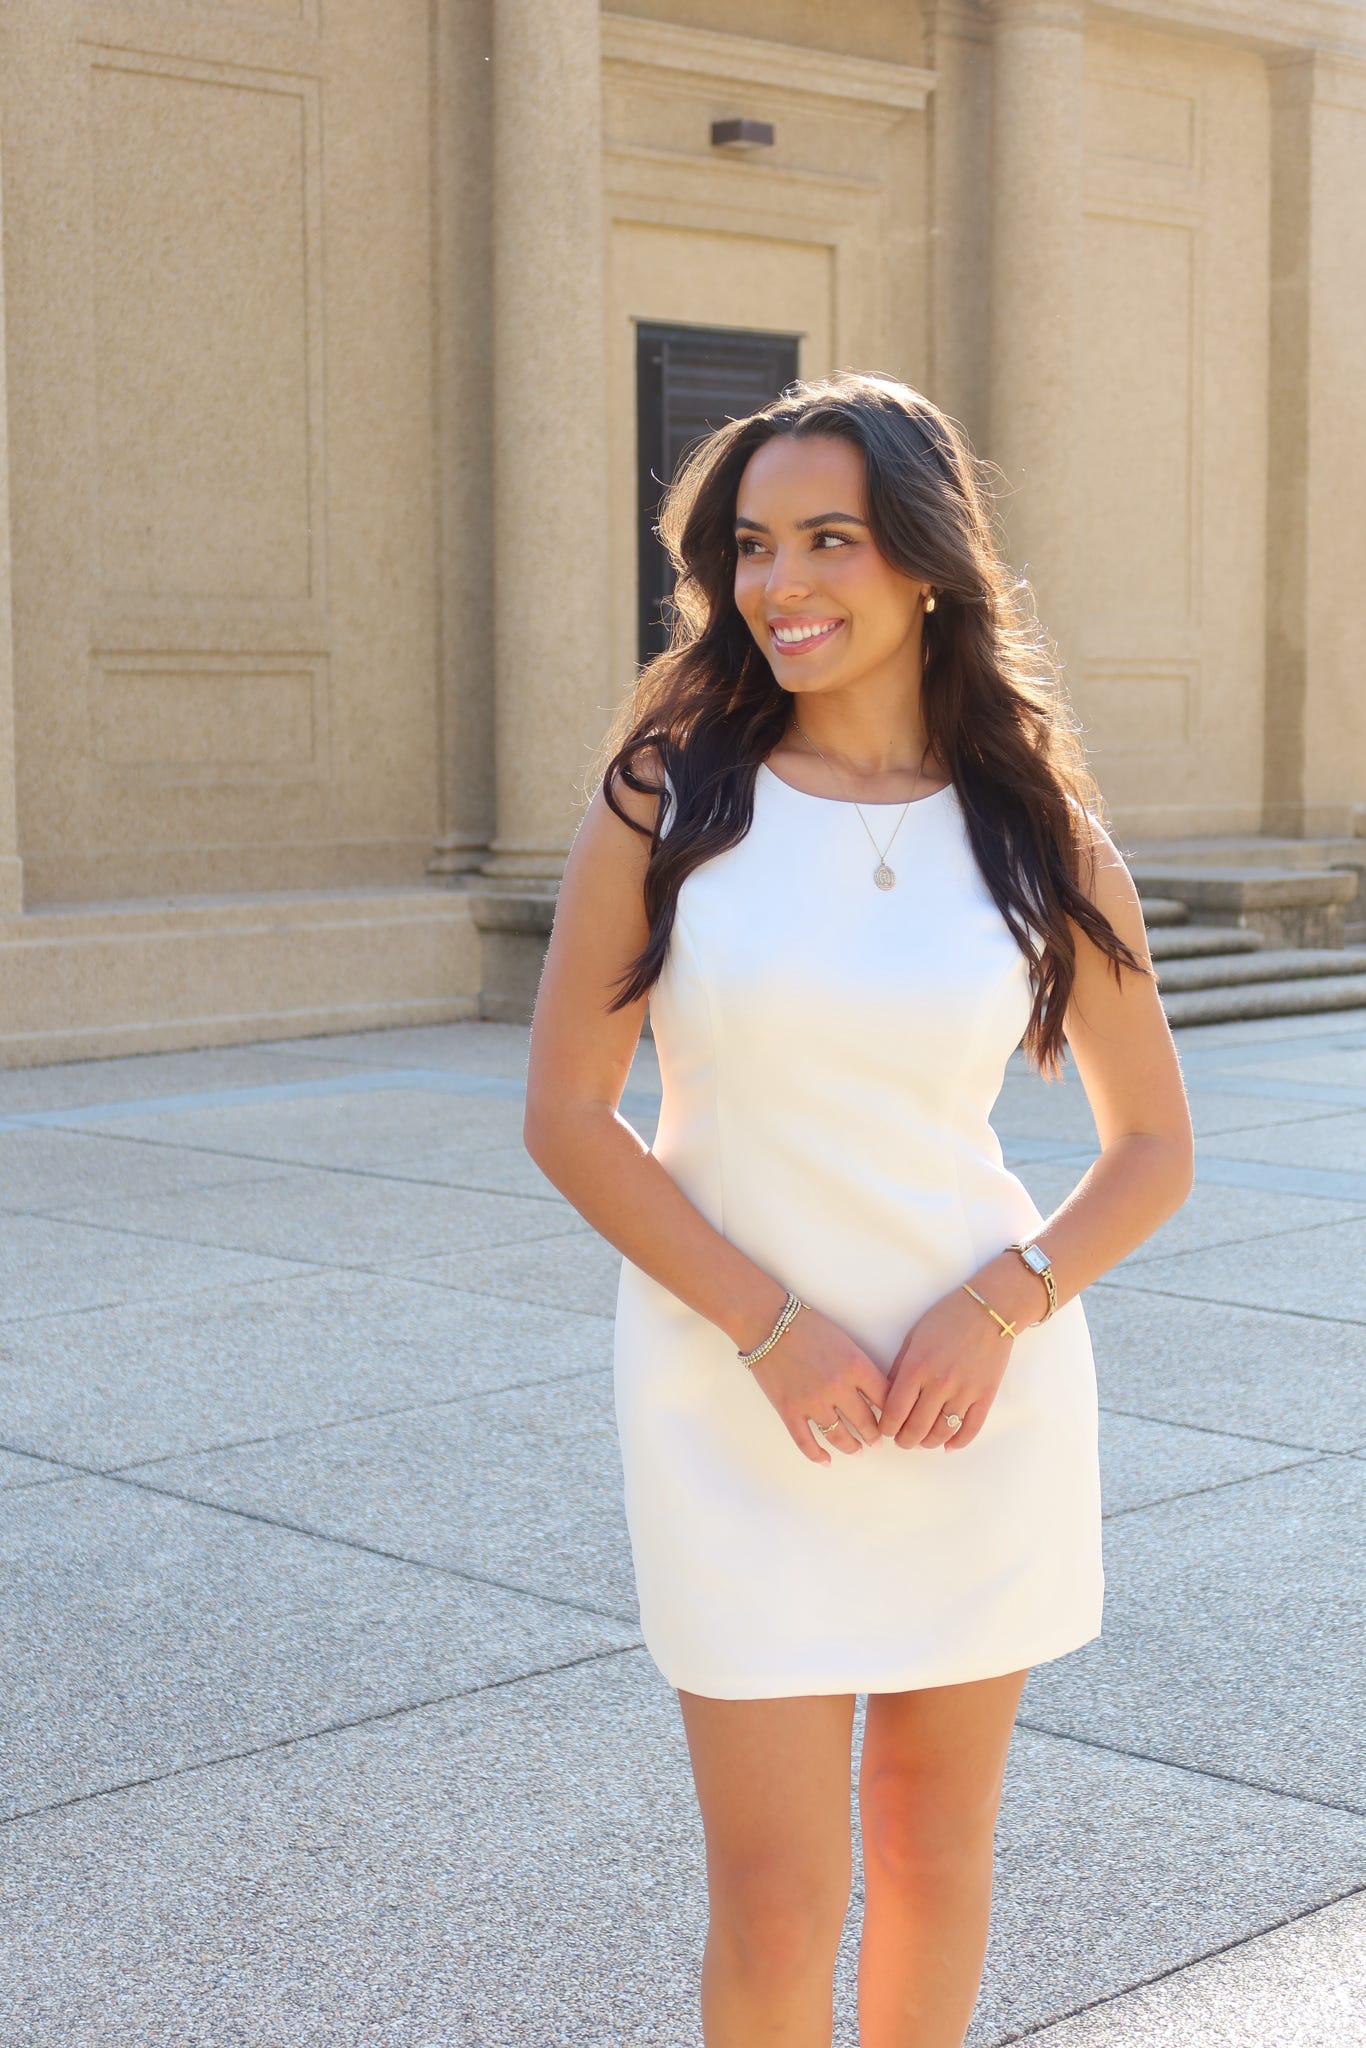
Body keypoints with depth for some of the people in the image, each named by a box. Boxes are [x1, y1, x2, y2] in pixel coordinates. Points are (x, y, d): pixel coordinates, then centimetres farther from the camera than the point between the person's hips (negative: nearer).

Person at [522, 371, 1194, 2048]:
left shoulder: (1039, 831, -2)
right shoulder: (666, 789, -7)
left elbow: (1153, 1145, 5)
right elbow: (566, 1114, -7)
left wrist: (1005, 1301, -13)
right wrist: (775, 1332, -15)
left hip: (983, 1391, 2)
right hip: (735, 1400, -2)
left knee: (935, 1855, 15)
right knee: (779, 1906, -1)